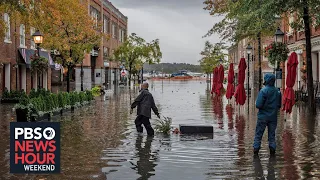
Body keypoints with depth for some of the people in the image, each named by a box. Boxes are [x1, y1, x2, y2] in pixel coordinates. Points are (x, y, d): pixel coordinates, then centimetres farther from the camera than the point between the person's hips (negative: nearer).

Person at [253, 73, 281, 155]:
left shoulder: (263, 91, -15)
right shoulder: (278, 91, 2)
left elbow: (258, 105, -17)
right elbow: (279, 105, 10)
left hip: (263, 116, -4)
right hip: (273, 117, 4)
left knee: (258, 134, 5)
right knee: (272, 134, 13)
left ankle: (256, 149, 5)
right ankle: (272, 149, 10)